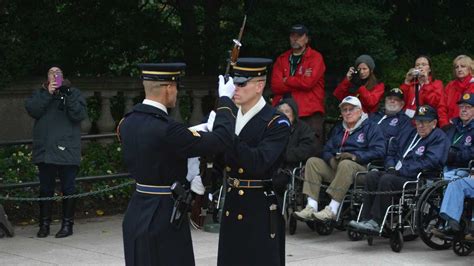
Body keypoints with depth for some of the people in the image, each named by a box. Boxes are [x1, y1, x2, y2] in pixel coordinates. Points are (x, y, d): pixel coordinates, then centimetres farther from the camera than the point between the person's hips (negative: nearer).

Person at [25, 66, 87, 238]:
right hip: (45, 150, 2)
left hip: (67, 151, -2)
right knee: (45, 188, 7)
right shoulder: (39, 94, 12)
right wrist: (47, 93, -13)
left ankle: (67, 224, 11)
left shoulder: (74, 94, 7)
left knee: (68, 188, 3)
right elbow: (32, 110, -6)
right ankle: (44, 224, 14)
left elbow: (80, 115, -8)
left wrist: (68, 95, -16)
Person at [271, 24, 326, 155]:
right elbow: (275, 86, 3)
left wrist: (286, 80, 2)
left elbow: (308, 82, -11)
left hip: (310, 113, -4)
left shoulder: (315, 57, 4)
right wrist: (300, 81, -5)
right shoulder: (282, 59, 17)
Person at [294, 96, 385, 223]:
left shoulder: (371, 128, 7)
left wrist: (355, 156, -18)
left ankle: (332, 210, -41)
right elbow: (326, 150, 17)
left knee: (346, 164, -38)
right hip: (335, 167, 6)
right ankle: (311, 207, -27)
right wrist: (331, 159, -7)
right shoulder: (338, 129, 26)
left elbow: (379, 151, -8)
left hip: (361, 168, -6)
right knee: (313, 162, -14)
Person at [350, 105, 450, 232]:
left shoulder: (439, 138, -2)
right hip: (396, 174, 8)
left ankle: (376, 222, -30)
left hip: (417, 180, -8)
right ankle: (366, 219, -23)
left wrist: (400, 171, -17)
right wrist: (391, 167, 4)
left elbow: (429, 162, -16)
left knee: (386, 179, -31)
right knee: (372, 176, -17)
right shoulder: (408, 133, 24)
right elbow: (391, 151, 27)